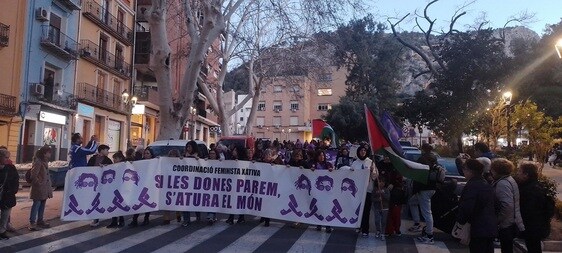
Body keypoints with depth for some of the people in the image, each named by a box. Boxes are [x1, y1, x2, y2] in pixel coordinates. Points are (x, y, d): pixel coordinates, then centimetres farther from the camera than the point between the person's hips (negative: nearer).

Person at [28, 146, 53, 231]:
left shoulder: (45, 162, 13)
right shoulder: (37, 162, -14)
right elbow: (33, 176, -18)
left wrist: (49, 187, 12)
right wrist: (40, 184, -15)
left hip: (44, 189, 9)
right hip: (38, 189, -9)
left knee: (42, 204, 14)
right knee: (36, 204, -6)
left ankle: (40, 221, 24)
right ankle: (32, 223, 0)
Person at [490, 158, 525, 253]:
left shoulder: (502, 184, -20)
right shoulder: (509, 179, 13)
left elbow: (508, 205, -29)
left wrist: (498, 220, -19)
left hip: (506, 225, -10)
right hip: (512, 223, 10)